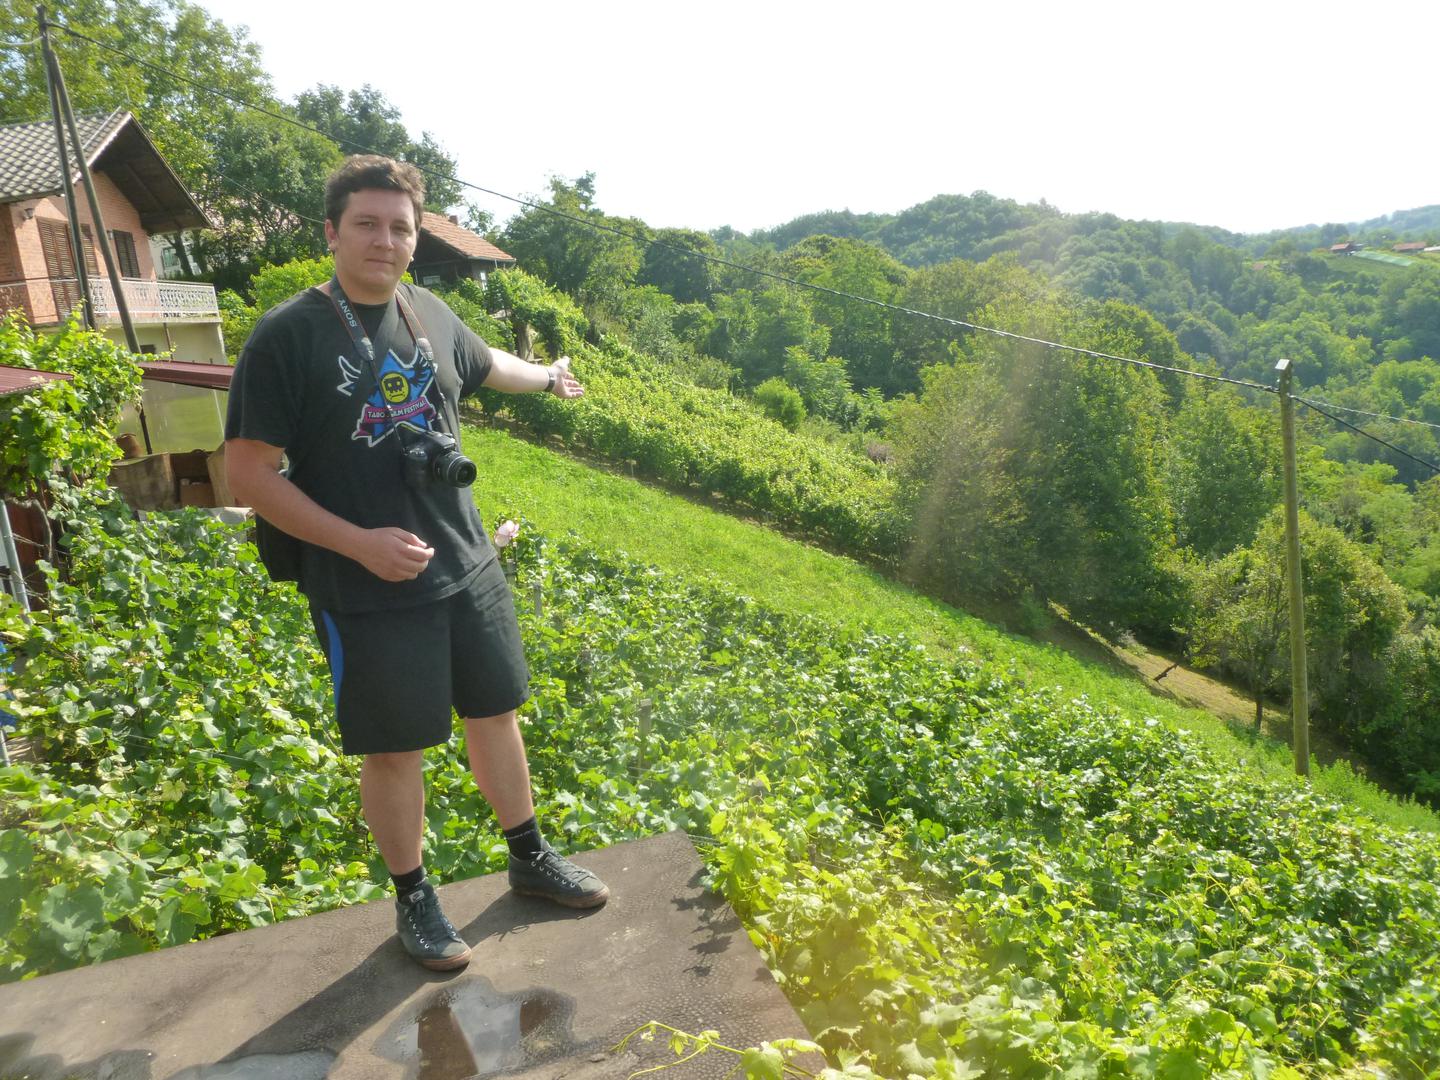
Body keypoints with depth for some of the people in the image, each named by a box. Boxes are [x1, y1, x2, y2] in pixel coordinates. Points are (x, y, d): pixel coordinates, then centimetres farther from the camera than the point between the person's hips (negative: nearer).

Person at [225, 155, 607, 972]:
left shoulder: (428, 314, 3)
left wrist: (548, 377, 44)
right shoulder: (288, 336, -13)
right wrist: (361, 543, -21)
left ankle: (531, 858, 38)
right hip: (370, 595, -5)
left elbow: (486, 364, 26)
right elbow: (249, 474, -13)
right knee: (396, 749, 8)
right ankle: (414, 897, 33)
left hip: (470, 569, 6)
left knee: (496, 714, 17)